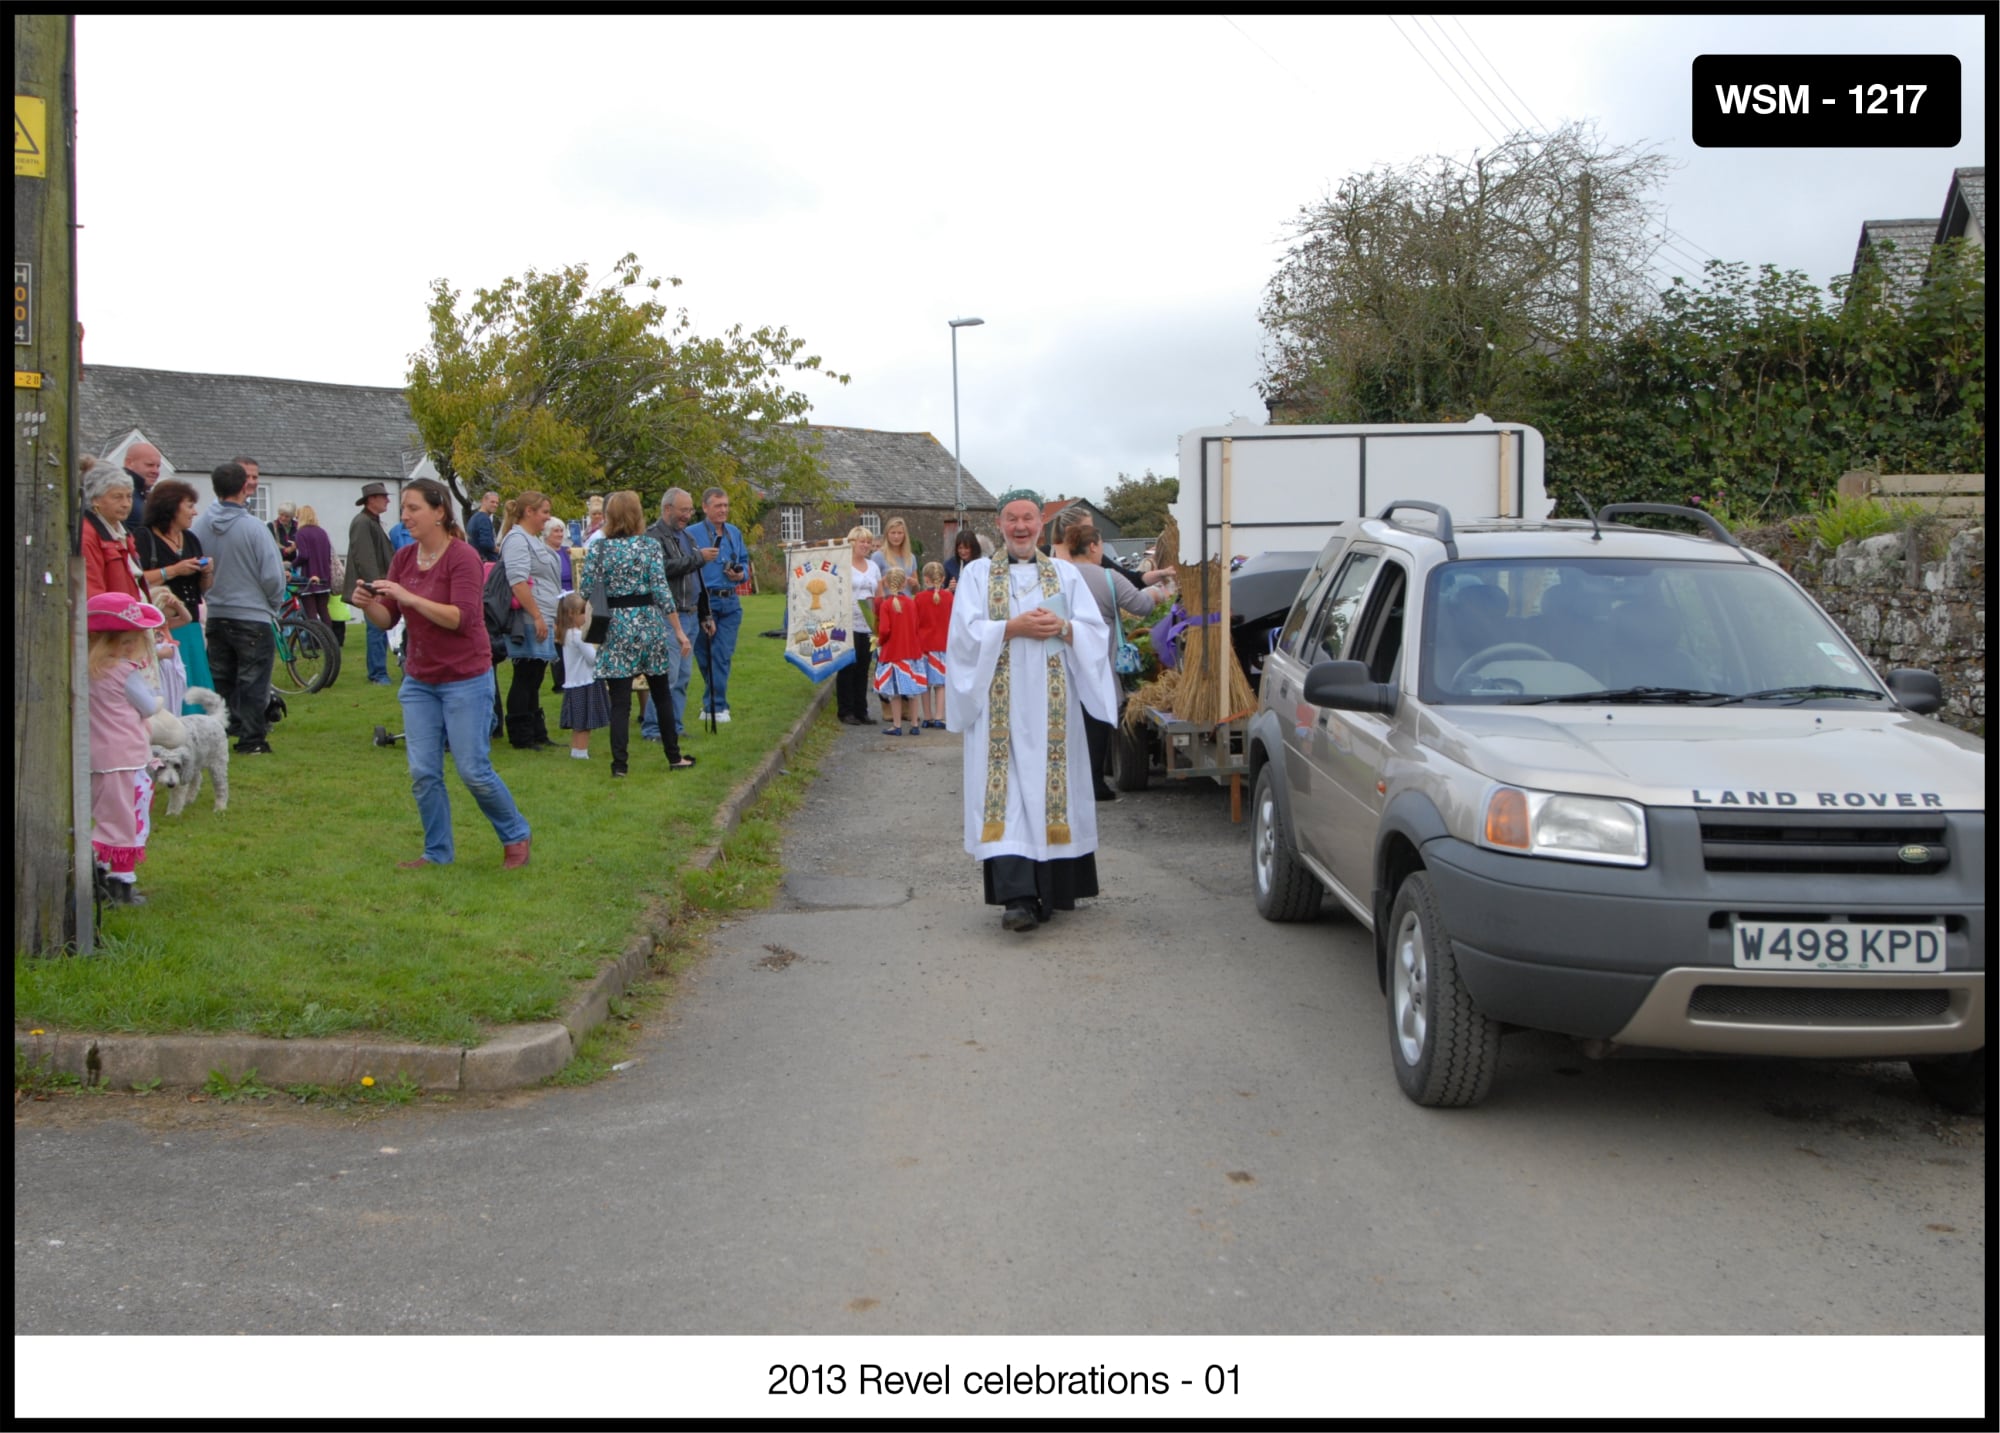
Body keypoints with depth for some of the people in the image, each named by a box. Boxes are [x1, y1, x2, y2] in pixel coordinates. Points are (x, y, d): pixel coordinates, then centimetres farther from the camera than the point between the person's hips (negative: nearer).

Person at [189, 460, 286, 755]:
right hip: (253, 617, -5)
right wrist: (275, 604, 4)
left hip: (216, 617, 5)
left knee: (219, 680, 15)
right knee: (253, 681, 3)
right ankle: (251, 740, 5)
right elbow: (272, 576, -15)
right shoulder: (253, 528, -18)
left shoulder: (201, 524, -4)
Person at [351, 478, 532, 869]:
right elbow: (388, 619, 6)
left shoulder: (463, 557, -14)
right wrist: (368, 604, -16)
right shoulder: (403, 558, 5)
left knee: (474, 770, -2)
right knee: (422, 773, 4)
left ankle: (516, 836, 19)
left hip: (465, 679, -6)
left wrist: (409, 596, -28)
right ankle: (437, 852, 18)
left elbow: (462, 618, -23)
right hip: (419, 680, 6)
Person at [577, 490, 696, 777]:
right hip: (649, 625, 0)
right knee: (662, 696, 13)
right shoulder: (649, 545, -3)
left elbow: (586, 594, -4)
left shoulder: (597, 550, -2)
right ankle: (674, 757, 20)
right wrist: (678, 631, -5)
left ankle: (620, 763, 0)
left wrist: (581, 570, 17)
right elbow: (662, 591, -8)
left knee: (620, 702, 2)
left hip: (616, 629, 0)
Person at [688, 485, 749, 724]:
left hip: (730, 603, 4)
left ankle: (715, 705, 5)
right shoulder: (692, 534, -4)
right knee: (704, 655, 2)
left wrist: (742, 574, 0)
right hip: (703, 602, -4)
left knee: (722, 655, 0)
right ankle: (715, 702, 12)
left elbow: (745, 561, 20)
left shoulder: (735, 533, 13)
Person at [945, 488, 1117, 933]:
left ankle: (1054, 887, 11)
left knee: (1052, 786, 1)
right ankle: (1018, 896, -17)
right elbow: (966, 632, -4)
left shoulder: (1066, 574, 13)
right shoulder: (977, 574, 9)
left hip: (1051, 703, 2)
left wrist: (1063, 627, -14)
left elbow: (1096, 630, 5)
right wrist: (1014, 627, -16)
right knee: (1007, 789, -11)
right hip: (1001, 704, -2)